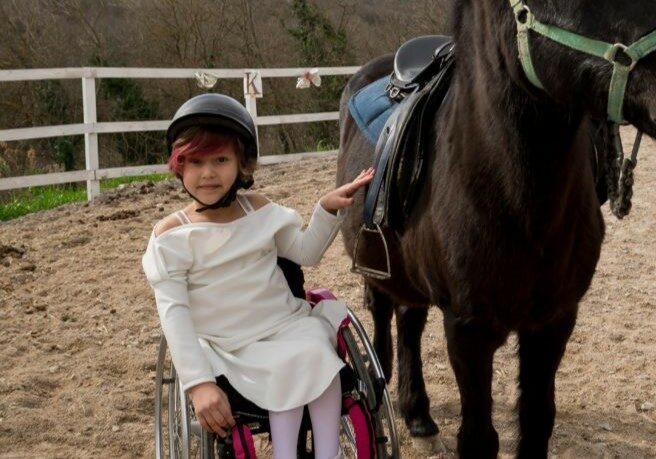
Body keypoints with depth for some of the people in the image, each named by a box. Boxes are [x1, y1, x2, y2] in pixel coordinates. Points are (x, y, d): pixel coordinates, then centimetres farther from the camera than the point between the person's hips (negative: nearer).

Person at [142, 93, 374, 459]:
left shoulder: (260, 211, 4)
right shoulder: (171, 235, -8)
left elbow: (306, 253, 19)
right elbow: (173, 312, -14)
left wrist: (328, 209, 1)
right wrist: (199, 383, -24)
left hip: (287, 324, 4)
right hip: (228, 346, -3)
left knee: (315, 352, -27)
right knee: (290, 369, -29)